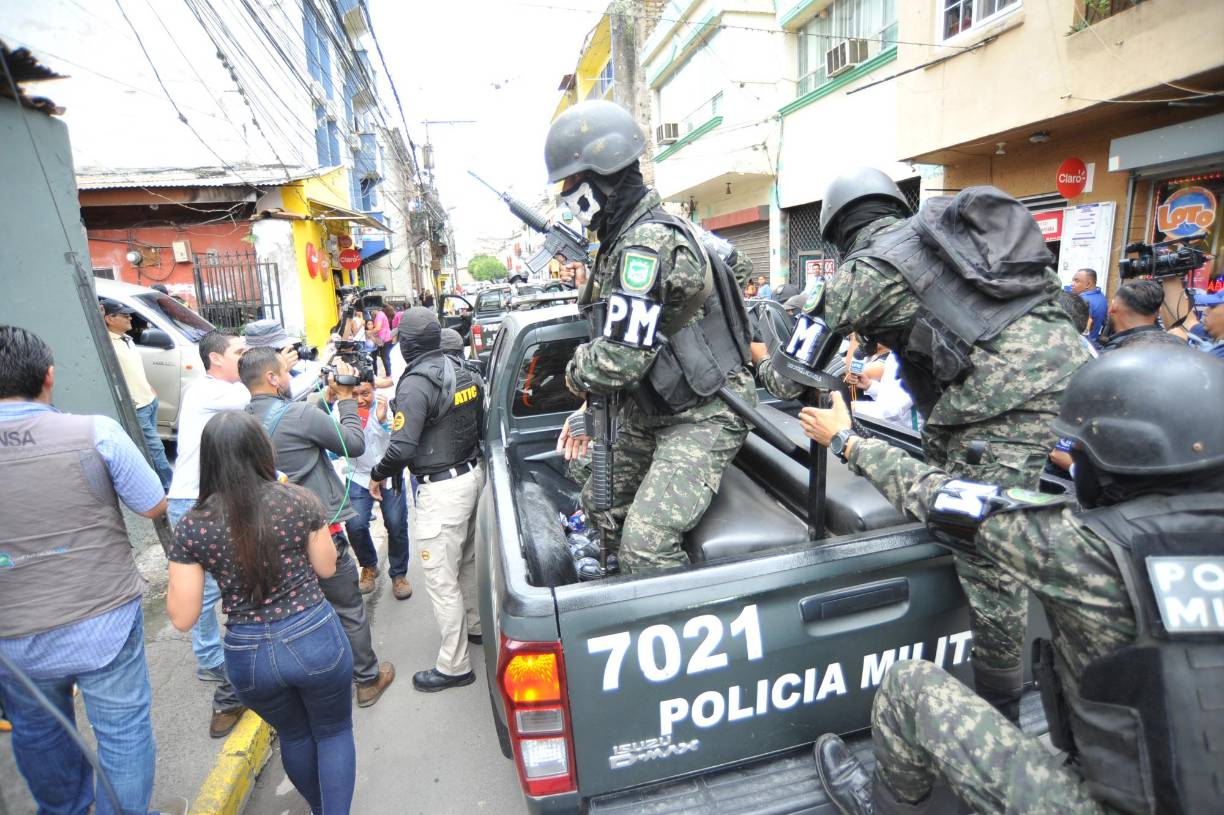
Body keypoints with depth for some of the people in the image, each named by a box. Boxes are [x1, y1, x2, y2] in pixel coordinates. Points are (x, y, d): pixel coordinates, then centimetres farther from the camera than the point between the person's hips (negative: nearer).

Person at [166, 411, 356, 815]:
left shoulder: (192, 526, -9)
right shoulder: (299, 500, -12)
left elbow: (182, 618, -4)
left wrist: (174, 579, 14)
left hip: (247, 655, 3)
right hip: (314, 638, -3)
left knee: (294, 735, 30)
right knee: (334, 732, 23)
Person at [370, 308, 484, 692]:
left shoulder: (416, 384, -20)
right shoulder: (464, 373, 4)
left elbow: (402, 448, -24)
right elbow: (481, 424, 11)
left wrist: (377, 475, -5)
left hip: (441, 490, -8)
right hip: (472, 474, 9)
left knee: (442, 580, 4)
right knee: (468, 561, 25)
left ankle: (453, 666, 17)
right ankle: (475, 626, 44)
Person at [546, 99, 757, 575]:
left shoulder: (649, 242, -24)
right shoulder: (622, 238, 9)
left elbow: (621, 358, -30)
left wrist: (575, 374, -8)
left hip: (704, 414, -10)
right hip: (650, 410, 11)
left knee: (645, 546, -20)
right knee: (600, 505, 21)